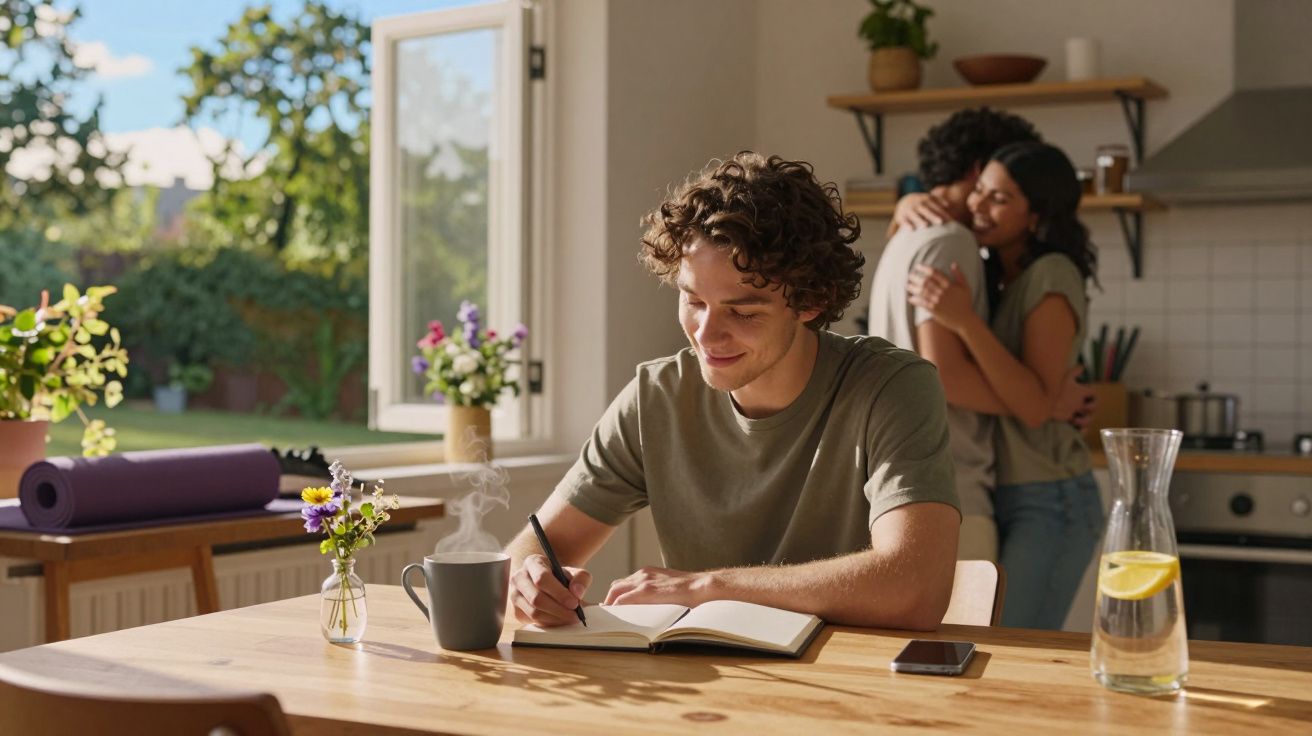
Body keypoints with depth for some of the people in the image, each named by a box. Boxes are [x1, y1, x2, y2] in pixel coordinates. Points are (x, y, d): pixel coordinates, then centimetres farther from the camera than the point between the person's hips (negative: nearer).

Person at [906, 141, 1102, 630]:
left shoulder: (1051, 277, -13)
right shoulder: (993, 277, 9)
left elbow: (1036, 405, -22)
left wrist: (965, 321, -30)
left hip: (1047, 504, -8)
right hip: (998, 497, 8)